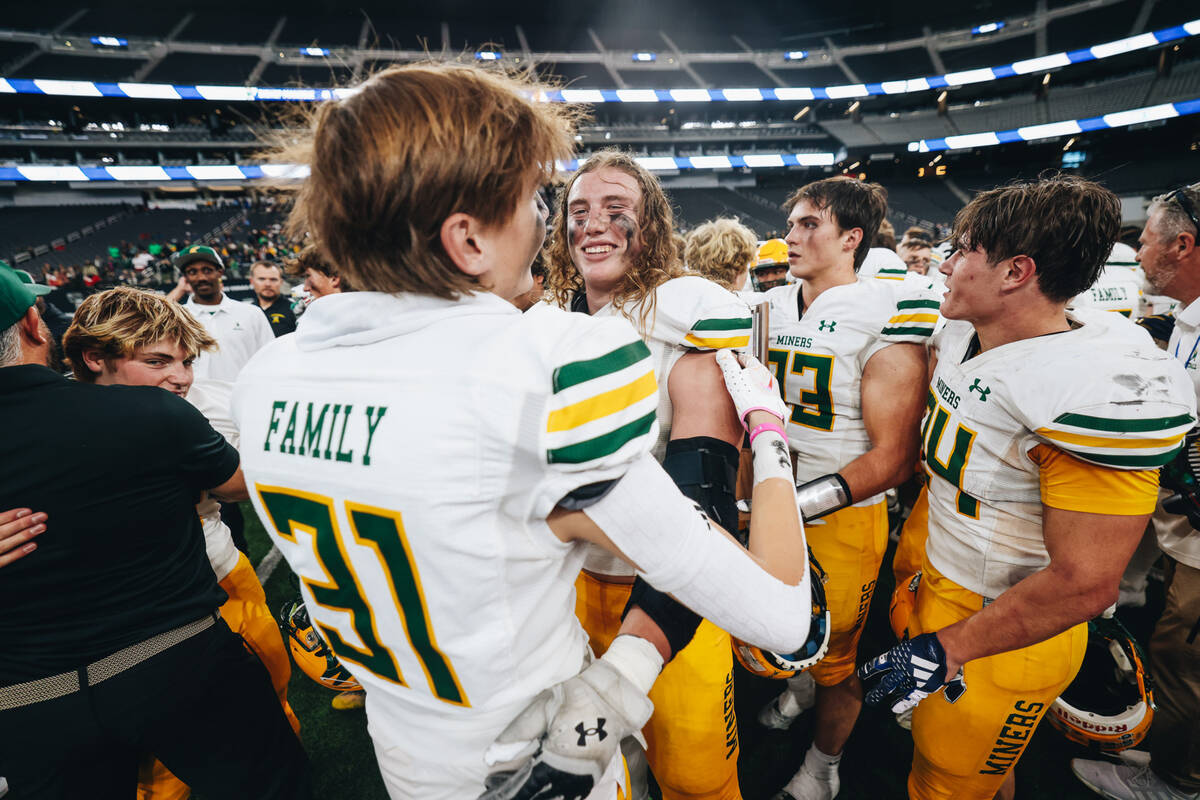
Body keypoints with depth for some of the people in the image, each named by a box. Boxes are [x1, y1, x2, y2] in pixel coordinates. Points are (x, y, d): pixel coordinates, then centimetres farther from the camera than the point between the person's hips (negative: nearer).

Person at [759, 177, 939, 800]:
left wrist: (801, 502, -25)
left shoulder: (887, 317, -16)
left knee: (835, 657, 13)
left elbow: (894, 457, -17)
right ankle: (797, 688, 56)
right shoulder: (772, 306, 3)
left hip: (843, 515, -5)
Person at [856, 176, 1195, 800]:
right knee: (928, 746, 26)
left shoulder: (1104, 392, -28)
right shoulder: (959, 335, -3)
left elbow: (1083, 584, -26)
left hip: (1005, 629, -7)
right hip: (930, 581, 7)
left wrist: (944, 651, -19)